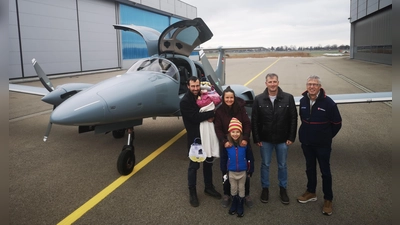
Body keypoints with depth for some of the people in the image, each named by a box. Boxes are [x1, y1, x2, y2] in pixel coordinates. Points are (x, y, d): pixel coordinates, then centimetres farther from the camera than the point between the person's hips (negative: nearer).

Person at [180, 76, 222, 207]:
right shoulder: (185, 101, -15)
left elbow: (211, 109, 10)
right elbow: (195, 117, -25)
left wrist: (212, 117, -14)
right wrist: (213, 113, -22)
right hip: (194, 137, -6)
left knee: (208, 162, 16)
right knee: (194, 165, 4)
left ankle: (209, 187, 33)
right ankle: (192, 192, 18)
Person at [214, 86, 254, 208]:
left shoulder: (241, 108, -3)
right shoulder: (219, 111, -2)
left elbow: (247, 124, -6)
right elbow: (218, 129, -6)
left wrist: (245, 139, -21)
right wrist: (224, 141, -21)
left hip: (242, 143, 0)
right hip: (227, 144, 0)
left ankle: (246, 195, 24)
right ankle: (226, 194, 26)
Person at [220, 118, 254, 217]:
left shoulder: (245, 144, -14)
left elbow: (250, 158, -5)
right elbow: (223, 158, -2)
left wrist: (250, 170, -3)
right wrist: (224, 170, 0)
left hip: (242, 171, 0)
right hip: (231, 171, 1)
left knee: (241, 188, 15)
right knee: (233, 188, 17)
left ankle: (240, 206, 32)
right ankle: (234, 204, 38)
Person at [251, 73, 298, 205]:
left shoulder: (288, 98, -7)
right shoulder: (259, 99, -5)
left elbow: (293, 119, -4)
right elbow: (254, 121, -3)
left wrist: (291, 137, -6)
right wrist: (256, 139, -6)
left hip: (282, 139, 0)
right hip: (265, 139, 0)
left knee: (282, 165, 14)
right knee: (265, 164, 13)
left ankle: (283, 188, 33)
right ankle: (265, 188, 31)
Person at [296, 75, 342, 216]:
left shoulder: (328, 102, -18)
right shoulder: (303, 101, -4)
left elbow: (337, 124, -8)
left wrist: (327, 137, 2)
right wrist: (308, 132, 11)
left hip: (323, 145, -4)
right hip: (306, 143, 4)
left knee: (325, 172, 7)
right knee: (310, 168, 19)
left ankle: (328, 199, 22)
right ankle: (311, 192, 36)